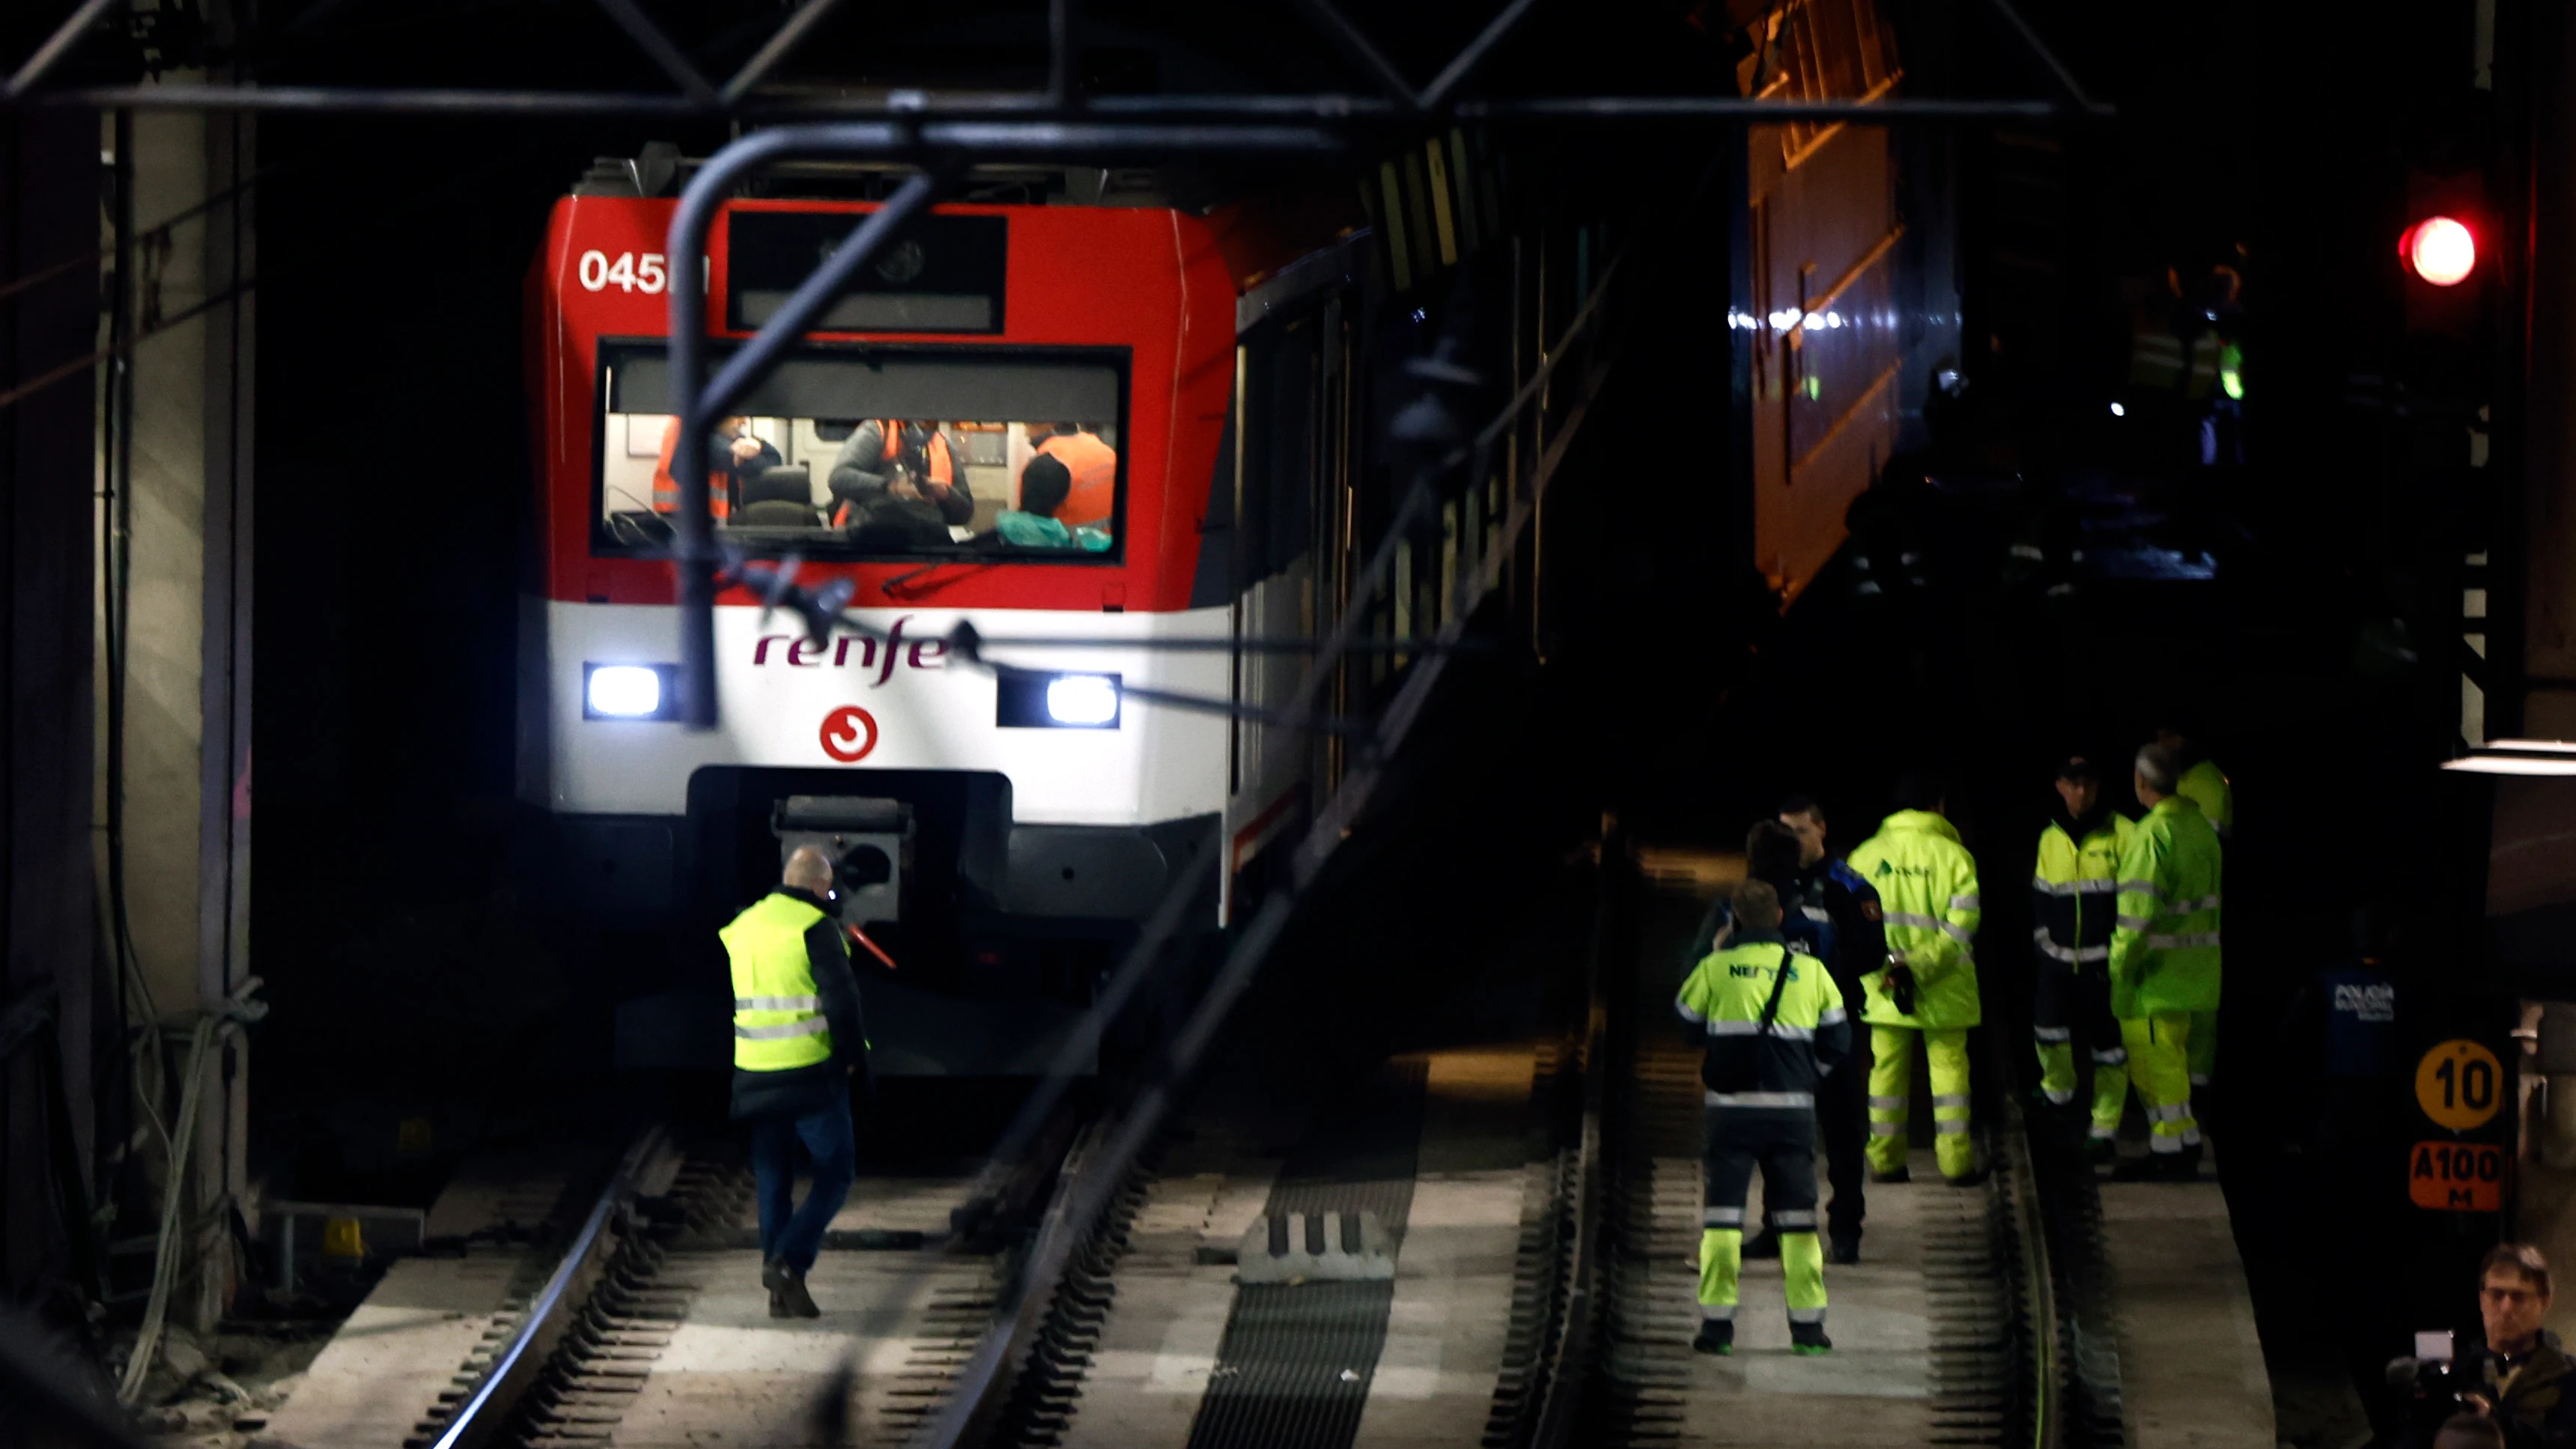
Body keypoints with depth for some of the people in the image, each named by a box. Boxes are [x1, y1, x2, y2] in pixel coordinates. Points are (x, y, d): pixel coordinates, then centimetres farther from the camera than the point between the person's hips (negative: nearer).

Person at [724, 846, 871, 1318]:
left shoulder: (743, 927, 13)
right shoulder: (816, 928, -10)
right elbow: (841, 1000, -13)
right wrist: (853, 1058, -6)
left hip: (755, 1072, 6)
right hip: (811, 1069, -6)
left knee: (773, 1178, 11)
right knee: (835, 1171, 2)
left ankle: (780, 1292, 9)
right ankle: (790, 1261, -15)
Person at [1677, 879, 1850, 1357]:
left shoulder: (1717, 967, -3)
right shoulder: (1810, 970, 2)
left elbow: (1686, 1018, 12)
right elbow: (1838, 1040, 8)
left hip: (1732, 1105, -1)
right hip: (1792, 1108, 1)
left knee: (1722, 1212, 3)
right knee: (1796, 1214, 8)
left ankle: (1717, 1322, -2)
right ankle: (1808, 1325, 8)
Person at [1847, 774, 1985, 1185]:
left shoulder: (1866, 855, 3)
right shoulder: (1953, 856, -5)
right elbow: (1960, 926, -12)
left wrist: (1882, 966, -3)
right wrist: (1922, 969, -13)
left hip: (1882, 992, 2)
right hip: (1943, 993, -2)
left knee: (1887, 1069, 10)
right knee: (1949, 1068, 6)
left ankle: (1885, 1161, 10)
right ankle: (1956, 1162, 3)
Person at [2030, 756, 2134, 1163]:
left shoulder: (2121, 834, -5)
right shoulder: (2050, 839, 8)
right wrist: (2042, 944, 12)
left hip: (2104, 961, -3)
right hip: (2059, 958, 3)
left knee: (2108, 1044, 0)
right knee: (2048, 1025, -11)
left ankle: (2105, 1126, 10)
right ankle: (2058, 1088, 18)